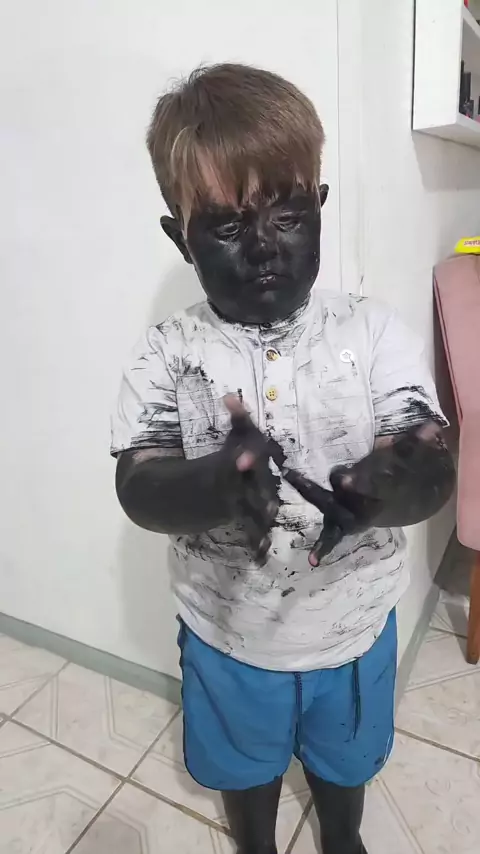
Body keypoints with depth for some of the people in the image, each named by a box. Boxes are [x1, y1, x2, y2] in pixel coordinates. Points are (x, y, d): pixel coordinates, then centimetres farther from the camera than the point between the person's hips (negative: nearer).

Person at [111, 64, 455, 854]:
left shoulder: (372, 332, -15)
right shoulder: (169, 356, -16)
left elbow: (434, 471, -19)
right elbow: (138, 489, -22)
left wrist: (390, 488, -42)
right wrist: (216, 484, -44)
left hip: (352, 626, 2)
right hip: (229, 632, -1)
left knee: (343, 760, 31)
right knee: (246, 766, 29)